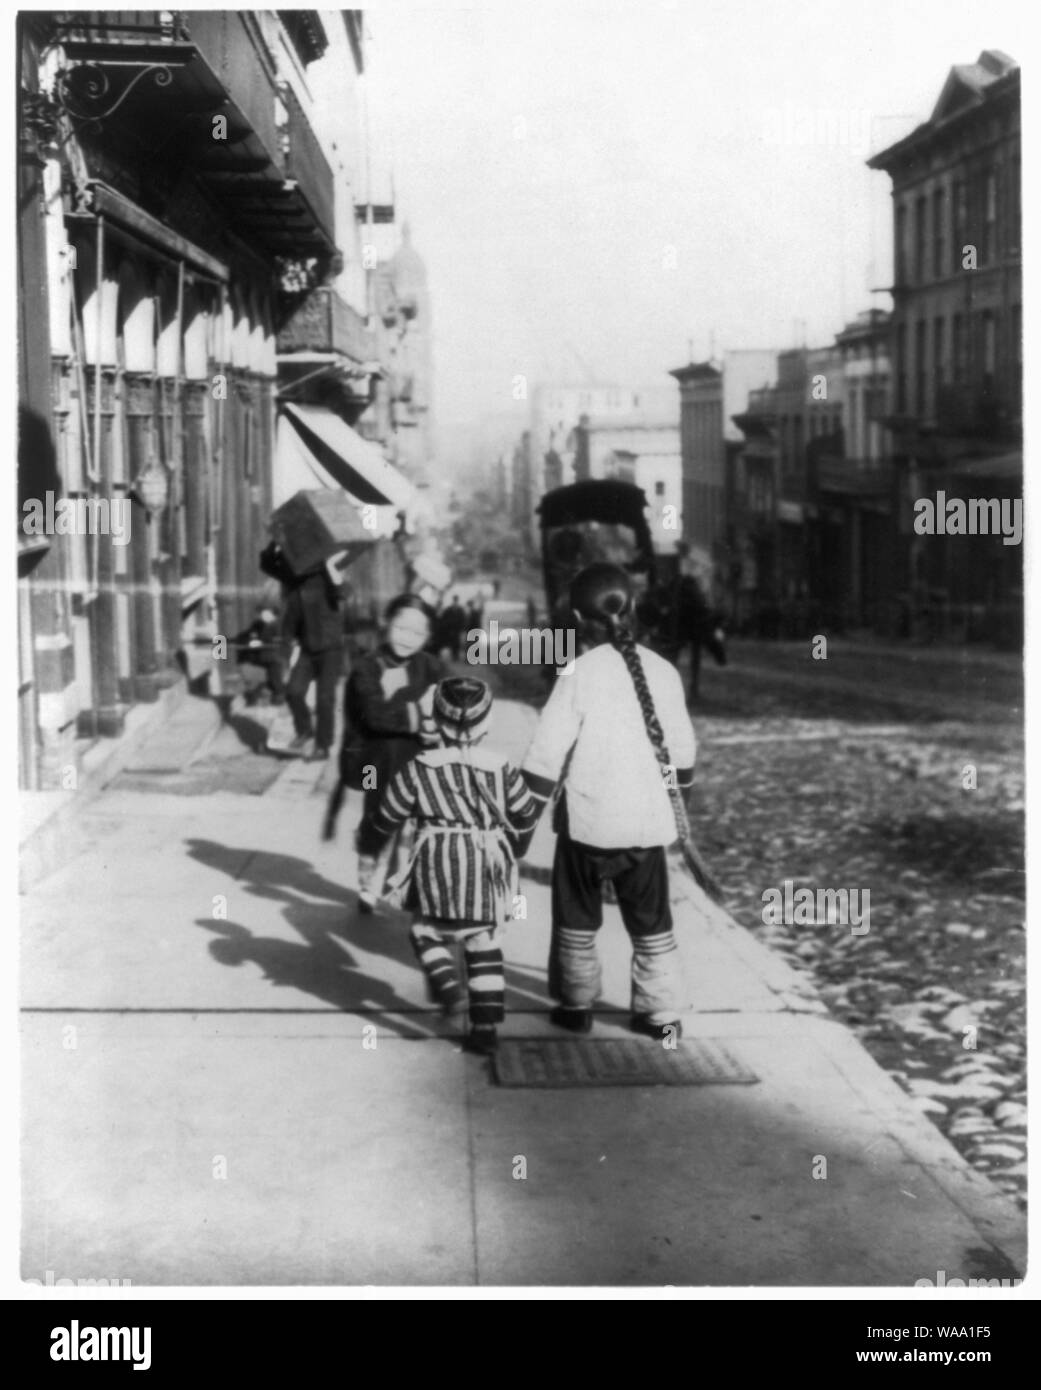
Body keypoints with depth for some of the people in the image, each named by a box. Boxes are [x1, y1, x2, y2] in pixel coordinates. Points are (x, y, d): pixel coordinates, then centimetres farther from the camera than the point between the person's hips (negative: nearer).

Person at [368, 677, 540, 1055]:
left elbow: (387, 817, 4)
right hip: (489, 872, 2)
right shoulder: (501, 769, 1)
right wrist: (512, 853, 30)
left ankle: (446, 982, -6)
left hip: (437, 870, -2)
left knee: (426, 930, 20)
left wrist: (371, 841, 25)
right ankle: (486, 1026, 8)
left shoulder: (419, 770, -3)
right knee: (485, 946, 11)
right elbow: (526, 815, 11)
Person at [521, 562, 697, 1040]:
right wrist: (674, 805, 24)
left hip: (588, 821, -3)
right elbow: (682, 751, 9)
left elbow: (546, 755, -12)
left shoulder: (580, 674, -12)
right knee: (652, 921, 14)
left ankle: (576, 1005, 24)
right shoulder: (663, 671, 1)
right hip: (649, 822, 3)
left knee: (577, 920, 15)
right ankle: (662, 1013, 15)